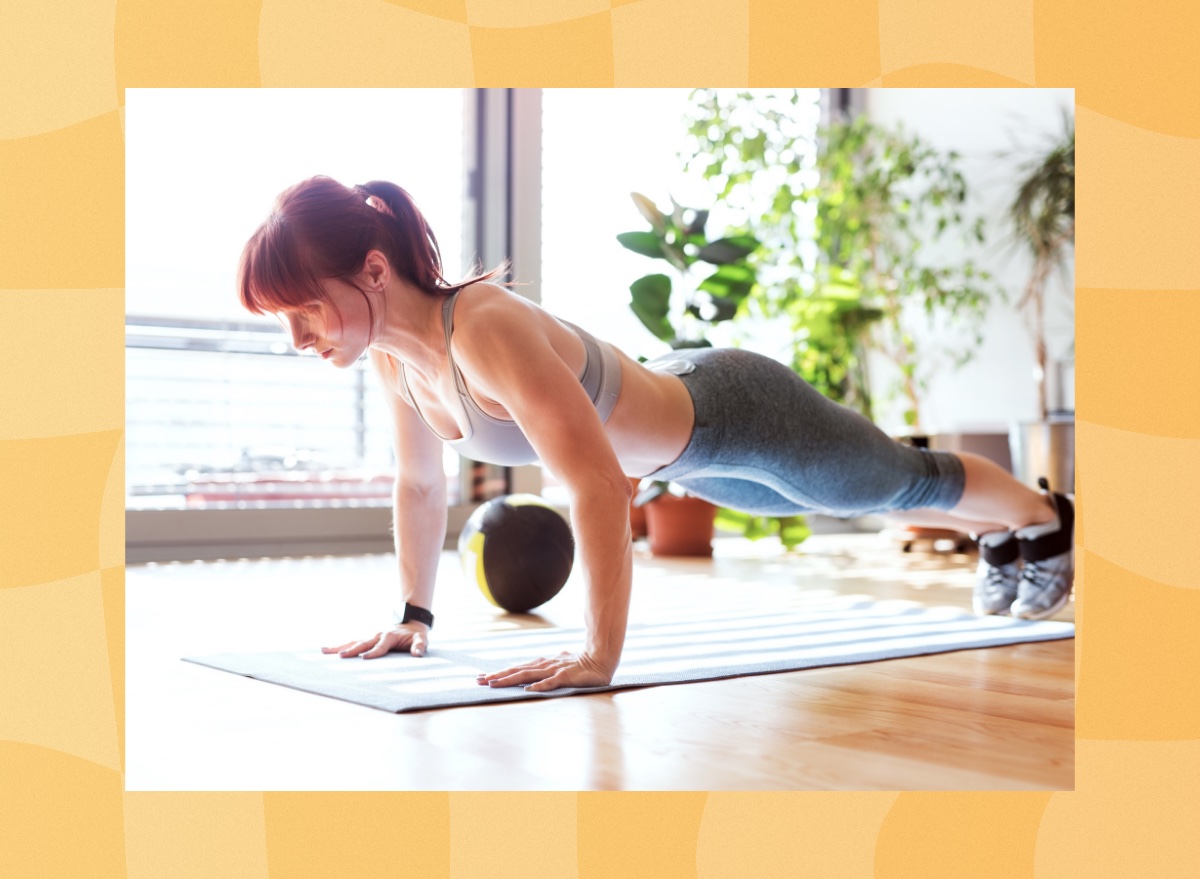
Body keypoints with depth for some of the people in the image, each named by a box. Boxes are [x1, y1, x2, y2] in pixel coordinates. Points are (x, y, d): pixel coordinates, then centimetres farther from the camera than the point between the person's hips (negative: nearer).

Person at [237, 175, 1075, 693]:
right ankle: (999, 536, 64)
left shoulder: (484, 329, -41)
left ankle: (1045, 517, 54)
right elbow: (420, 483, 1)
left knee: (905, 484, 20)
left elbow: (598, 483, -46)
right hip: (676, 413, 8)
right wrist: (414, 616, 1)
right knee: (837, 503, 33)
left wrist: (601, 653, -46)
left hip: (736, 415, -8)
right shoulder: (395, 353, -15)